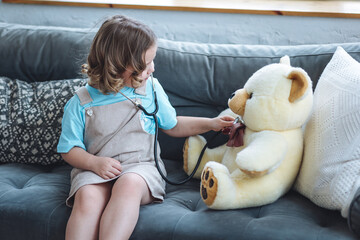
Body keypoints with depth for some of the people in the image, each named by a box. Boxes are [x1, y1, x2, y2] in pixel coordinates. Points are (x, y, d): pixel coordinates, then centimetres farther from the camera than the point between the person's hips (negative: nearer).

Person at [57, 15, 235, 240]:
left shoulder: (151, 89, 8)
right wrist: (95, 163, -13)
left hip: (141, 166, 1)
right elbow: (69, 149, 5)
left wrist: (210, 123, 14)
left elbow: (172, 125, 21)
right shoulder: (81, 103, 1)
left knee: (129, 185, -36)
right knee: (88, 198, -34)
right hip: (95, 170, 0)